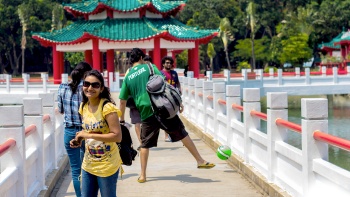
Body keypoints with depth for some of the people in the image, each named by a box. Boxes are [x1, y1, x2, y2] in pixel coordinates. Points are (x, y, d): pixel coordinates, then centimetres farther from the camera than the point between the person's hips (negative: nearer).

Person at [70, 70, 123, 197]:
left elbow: (117, 136, -24)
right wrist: (80, 139, -1)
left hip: (107, 166, -7)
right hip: (88, 164, 7)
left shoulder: (107, 107, -18)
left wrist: (88, 135, -22)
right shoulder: (84, 107, 5)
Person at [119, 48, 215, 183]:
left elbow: (122, 101, 13)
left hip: (146, 113, 2)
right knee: (182, 134, 7)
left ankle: (142, 175, 11)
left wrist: (122, 120, 23)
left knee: (145, 144, 12)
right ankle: (200, 161, 10)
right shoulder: (149, 67, 4)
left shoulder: (128, 77, 12)